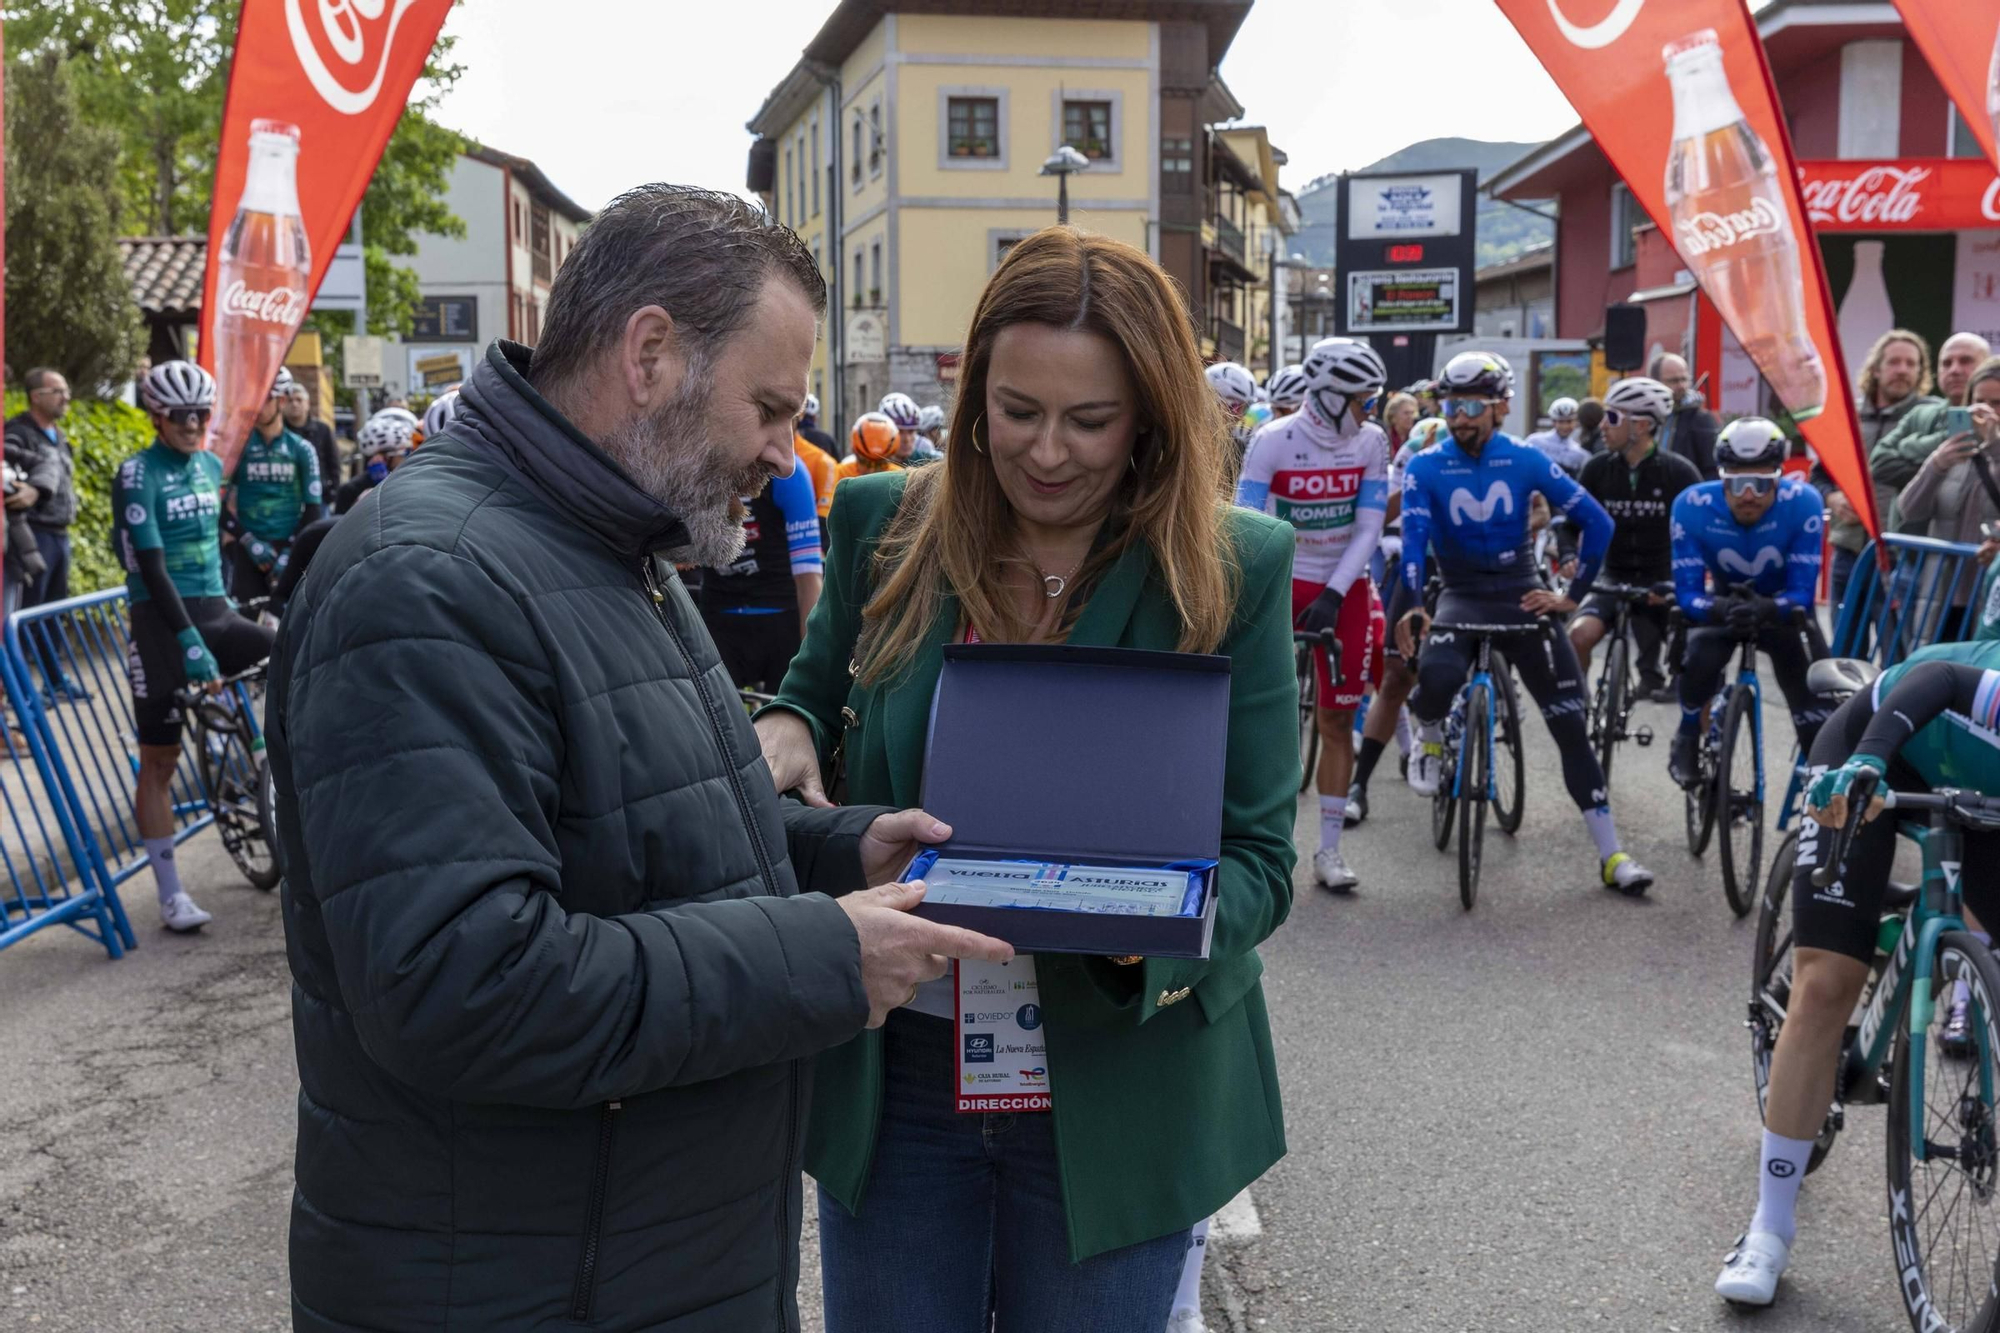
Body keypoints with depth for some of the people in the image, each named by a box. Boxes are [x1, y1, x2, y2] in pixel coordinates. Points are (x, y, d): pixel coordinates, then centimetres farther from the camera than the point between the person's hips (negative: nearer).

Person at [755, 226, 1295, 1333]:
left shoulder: (1232, 571, -10)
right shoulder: (885, 526, -4)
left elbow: (1257, 863, -8)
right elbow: (816, 695, 12)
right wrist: (782, 732, -12)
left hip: (1111, 1098, -1)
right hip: (891, 1080, 2)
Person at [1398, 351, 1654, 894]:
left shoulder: (1525, 461, -4)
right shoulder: (1425, 468, -7)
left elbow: (1596, 522, -3)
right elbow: (1414, 537, -20)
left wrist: (1573, 595, -7)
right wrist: (1412, 606, -36)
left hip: (1523, 596, 2)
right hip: (1461, 597, -1)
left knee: (1570, 723, -2)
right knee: (1439, 674, -35)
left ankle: (1611, 854, 5)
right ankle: (1429, 737, 2)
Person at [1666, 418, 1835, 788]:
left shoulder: (1803, 502, -30)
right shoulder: (1692, 505, -29)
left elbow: (1803, 592, -28)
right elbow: (1687, 592, -26)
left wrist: (1766, 609, -50)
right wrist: (1720, 610, -48)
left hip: (1782, 607, 0)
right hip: (1722, 603, 0)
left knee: (1811, 685, -17)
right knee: (1699, 660, -28)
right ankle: (1687, 741, -1)